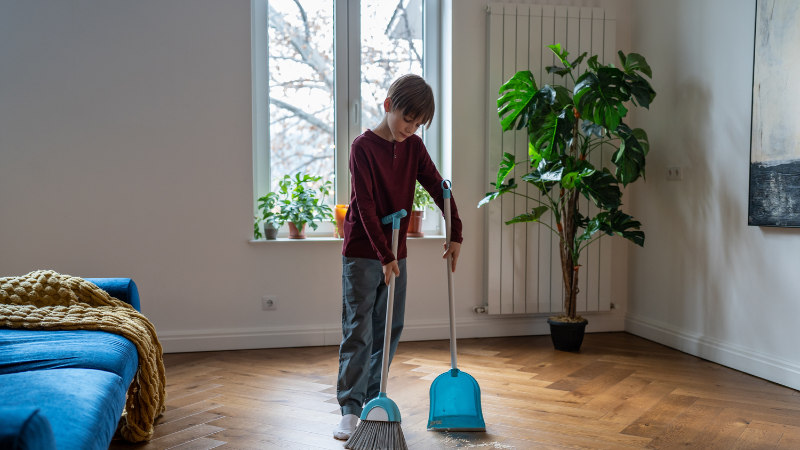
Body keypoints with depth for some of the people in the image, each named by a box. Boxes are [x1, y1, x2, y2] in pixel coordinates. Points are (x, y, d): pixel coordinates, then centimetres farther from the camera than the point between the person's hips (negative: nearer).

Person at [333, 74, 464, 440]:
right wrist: (384, 255, -22)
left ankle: (371, 396, 23)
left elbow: (438, 189, 7)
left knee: (390, 329, 10)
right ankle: (350, 408, 0)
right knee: (358, 331, -5)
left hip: (396, 251, 6)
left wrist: (456, 234, -2)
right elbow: (366, 207, -18)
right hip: (362, 252, -6)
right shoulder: (363, 147, -13)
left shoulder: (414, 147, 5)